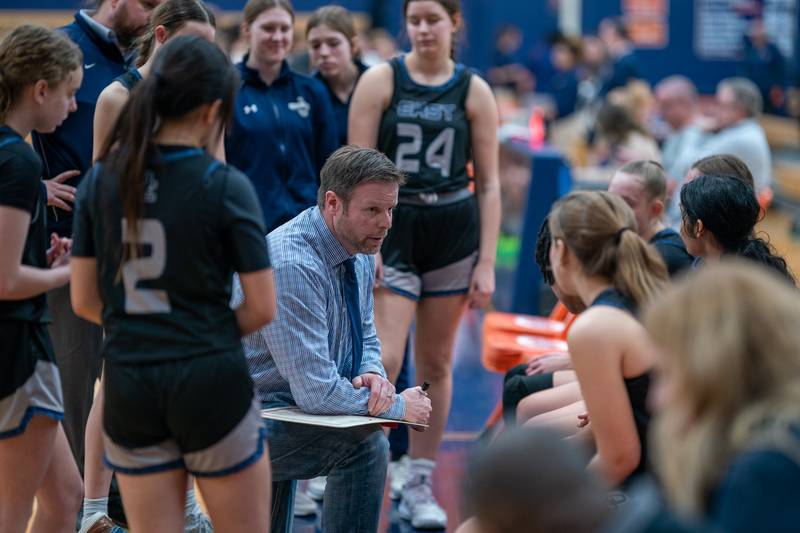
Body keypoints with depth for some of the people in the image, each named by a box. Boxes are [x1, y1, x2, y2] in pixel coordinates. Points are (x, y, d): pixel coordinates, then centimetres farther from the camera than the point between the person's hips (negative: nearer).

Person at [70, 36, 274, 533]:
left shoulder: (100, 180, 0)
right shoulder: (226, 186, -12)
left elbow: (84, 302, 4)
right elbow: (262, 309, -8)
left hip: (128, 387, 4)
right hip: (210, 383, -4)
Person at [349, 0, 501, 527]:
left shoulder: (474, 91, 3)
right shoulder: (381, 80, -1)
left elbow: (489, 184, 5)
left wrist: (487, 263, -1)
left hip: (453, 233, 2)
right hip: (392, 229, -2)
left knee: (436, 364, 7)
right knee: (384, 360, -14)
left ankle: (420, 485, 17)